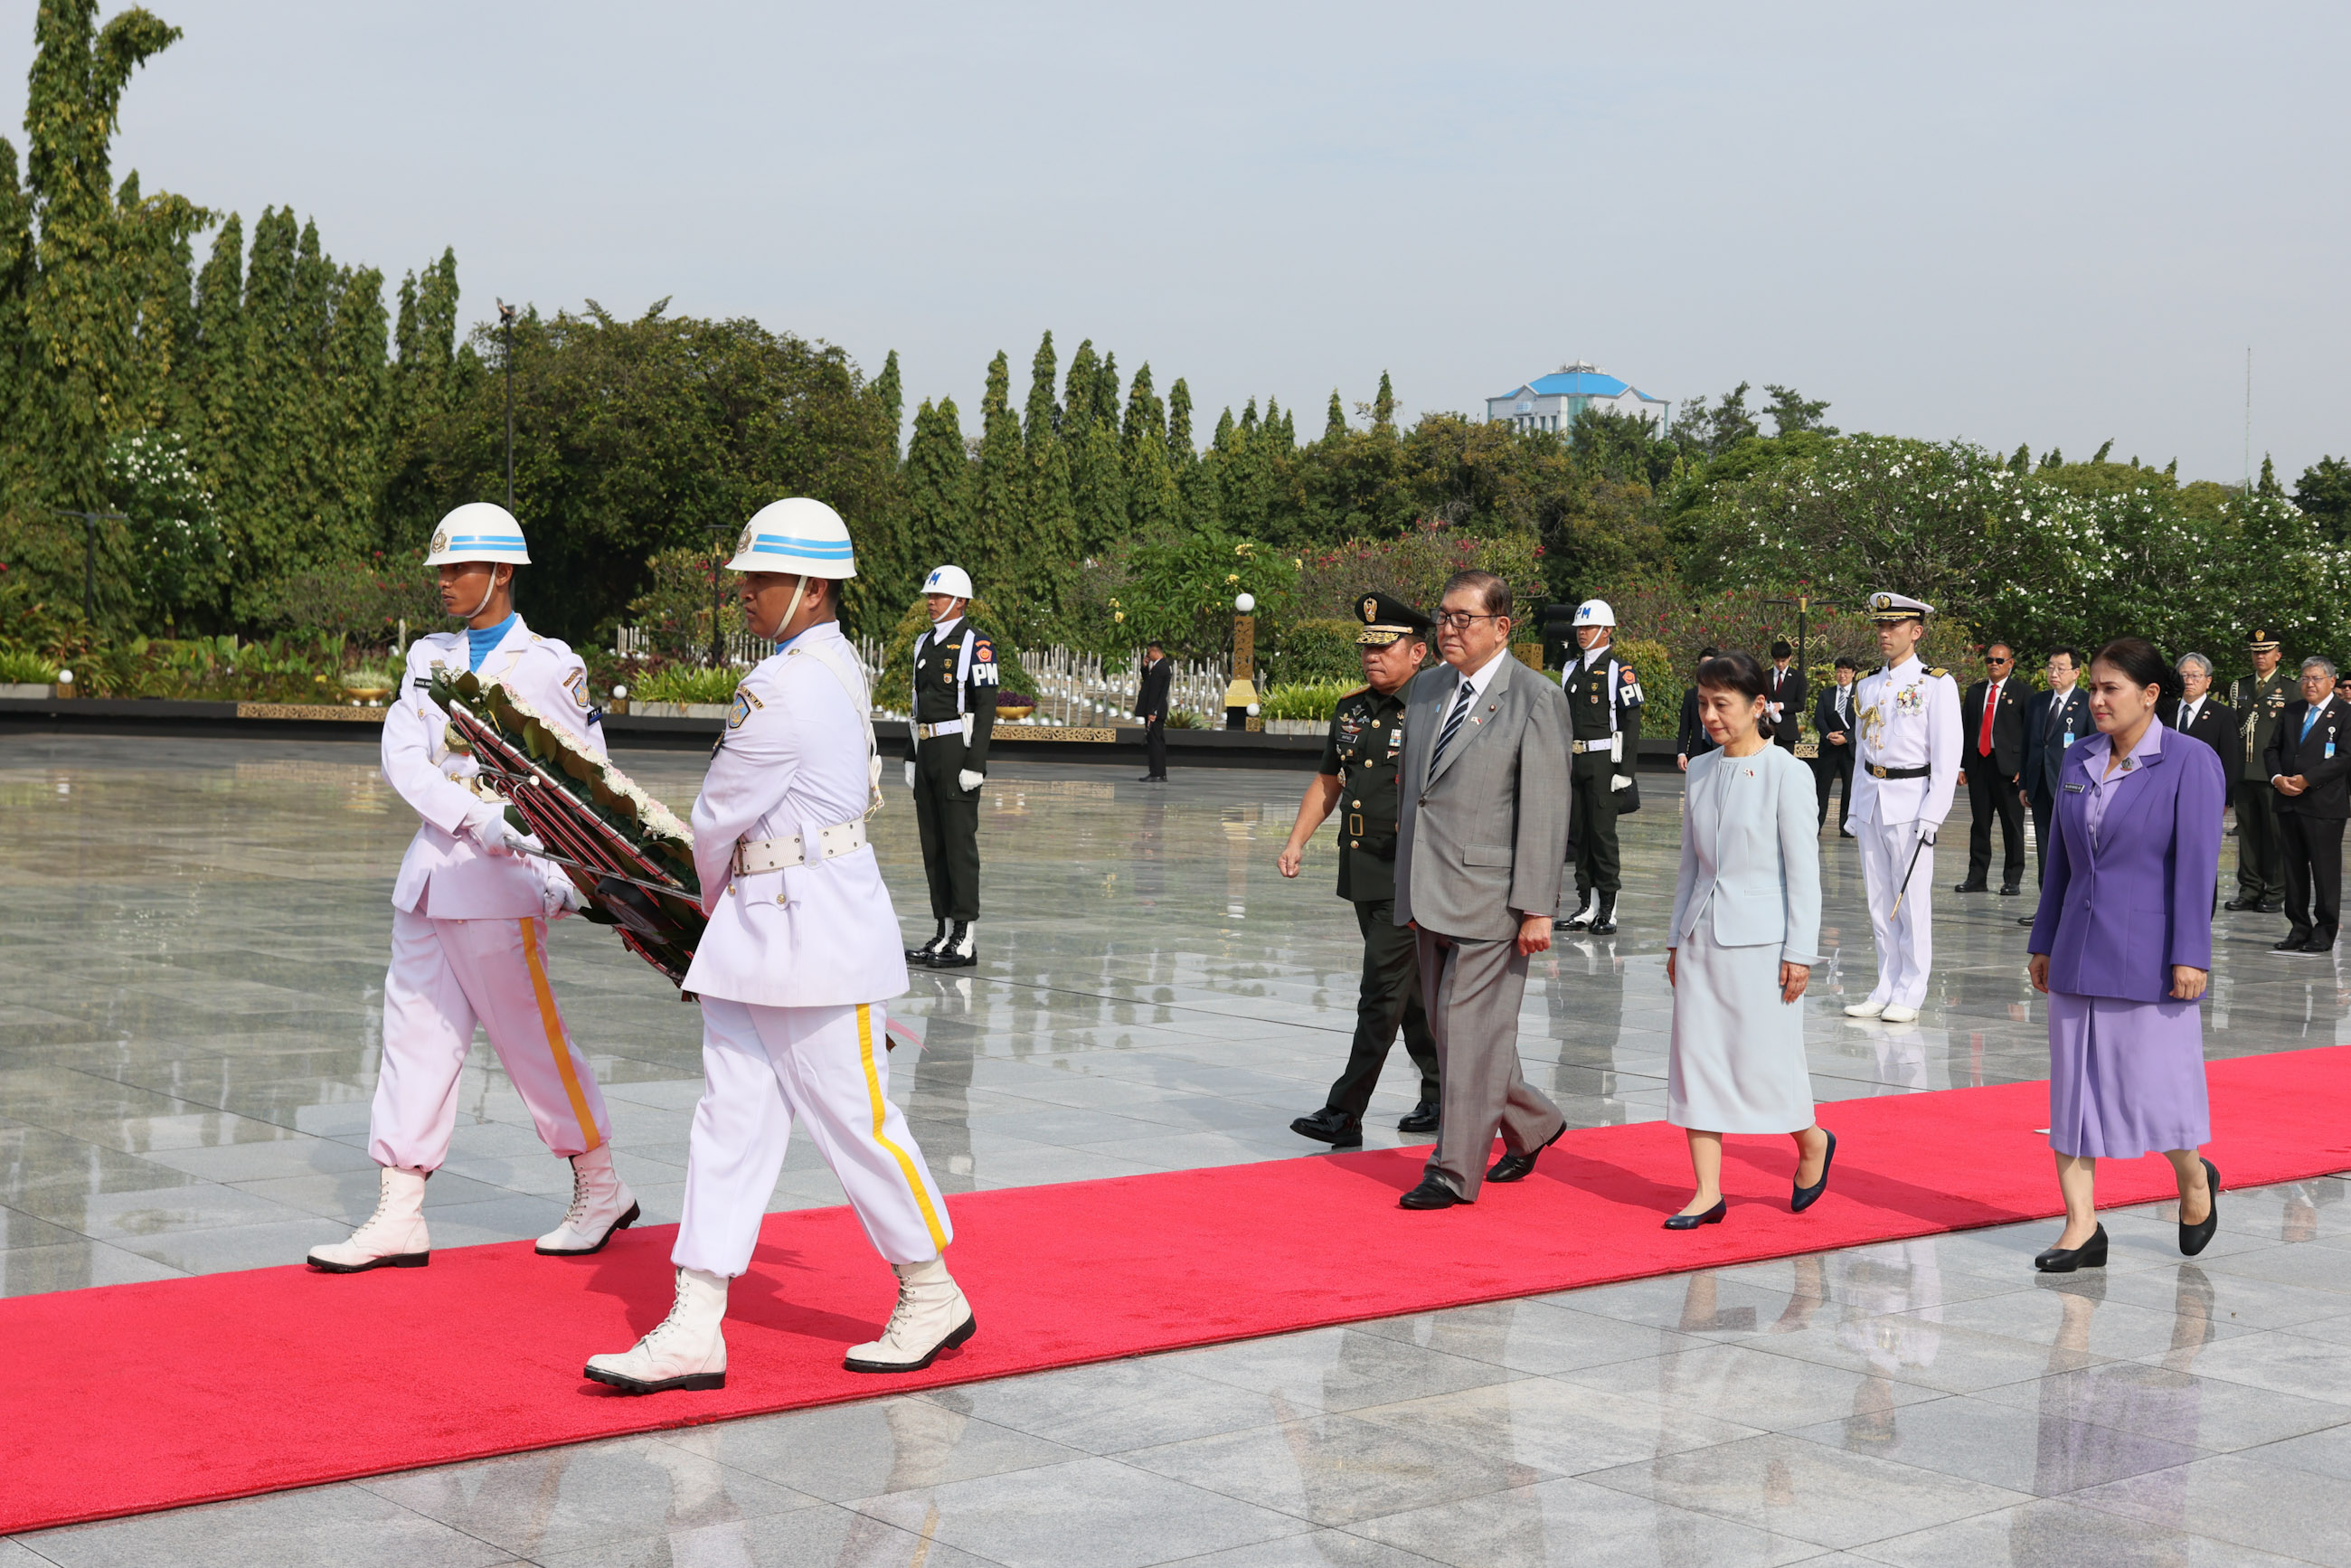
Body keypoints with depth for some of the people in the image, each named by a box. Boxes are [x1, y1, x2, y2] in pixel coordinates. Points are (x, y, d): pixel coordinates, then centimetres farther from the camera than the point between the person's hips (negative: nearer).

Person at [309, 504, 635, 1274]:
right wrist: (477, 817, -17)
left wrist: (565, 873, -14)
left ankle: (601, 1190, 18)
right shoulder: (430, 657, 12)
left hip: (502, 880, -6)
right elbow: (402, 757, -1)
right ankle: (398, 1216, 9)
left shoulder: (549, 665, -4)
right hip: (431, 873, 6)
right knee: (416, 1032, 5)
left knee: (530, 1035, 1)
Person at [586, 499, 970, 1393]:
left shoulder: (790, 688, -18)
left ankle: (934, 1297, 18)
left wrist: (714, 892, 9)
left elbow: (717, 817, -10)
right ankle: (695, 1329, 5)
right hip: (757, 932, 10)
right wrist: (733, 906, 20)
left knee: (853, 1120, 2)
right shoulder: (832, 668, 15)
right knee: (732, 1117, 5)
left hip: (814, 931, -10)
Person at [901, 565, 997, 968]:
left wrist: (975, 765, -18)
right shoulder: (924, 643, 15)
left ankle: (966, 939, -2)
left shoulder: (975, 644, -10)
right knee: (933, 845, 9)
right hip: (926, 752, 8)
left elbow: (986, 706, -14)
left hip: (958, 750, -8)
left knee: (960, 843, -6)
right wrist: (911, 757, 16)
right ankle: (945, 933, 15)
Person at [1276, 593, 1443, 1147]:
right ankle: (1443, 1096, 29)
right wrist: (1296, 843, 12)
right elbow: (1327, 781, 21)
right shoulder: (1350, 709, 12)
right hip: (1362, 871, 7)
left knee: (1382, 993, -7)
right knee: (1413, 992, 16)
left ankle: (1346, 1113, -5)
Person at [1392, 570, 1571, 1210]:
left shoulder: (1537, 700, -9)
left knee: (1470, 1030, -5)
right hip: (1430, 893, 7)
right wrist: (1409, 890, 17)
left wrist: (1537, 909, -16)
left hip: (1490, 893, -7)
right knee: (1448, 1029, 13)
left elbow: (1545, 810, -12)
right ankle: (1533, 1124, 32)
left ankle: (1455, 1171, 4)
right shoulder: (1426, 688, 12)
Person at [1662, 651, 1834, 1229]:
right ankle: (1708, 1193, 7)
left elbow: (1803, 869, -8)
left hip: (1761, 938, -6)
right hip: (1702, 937, 6)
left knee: (1764, 1057, -3)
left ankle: (1812, 1142, 26)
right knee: (1695, 1053, 2)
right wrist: (1677, 938, 15)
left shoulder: (1786, 774, -7)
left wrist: (1799, 952, -11)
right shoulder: (1701, 771, 10)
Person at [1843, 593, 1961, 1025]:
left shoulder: (1937, 684, -4)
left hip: (1910, 801, -6)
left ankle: (1909, 995, 3)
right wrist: (1855, 808, 13)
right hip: (1872, 801, 6)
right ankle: (1885, 988, 15)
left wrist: (1932, 814, -14)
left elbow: (1948, 756, -8)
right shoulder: (1869, 686, 13)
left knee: (1912, 901, -3)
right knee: (1879, 902, 8)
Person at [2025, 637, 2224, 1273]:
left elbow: (2196, 863, -11)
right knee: (2073, 1088, 4)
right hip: (2079, 953, 6)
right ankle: (2081, 1229, 8)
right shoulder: (2079, 761, 9)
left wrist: (2189, 956, -15)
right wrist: (2043, 943, 14)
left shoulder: (2190, 762, -8)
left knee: (2153, 1088, -1)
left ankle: (2195, 1179, 29)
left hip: (2148, 956, -6)